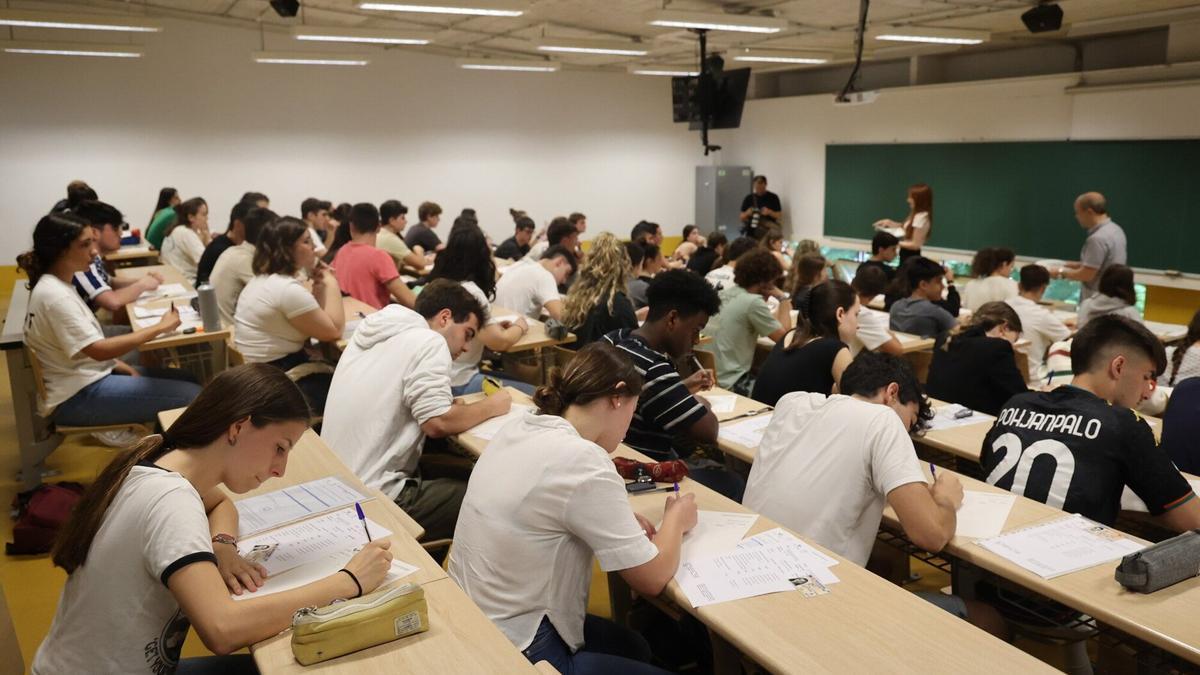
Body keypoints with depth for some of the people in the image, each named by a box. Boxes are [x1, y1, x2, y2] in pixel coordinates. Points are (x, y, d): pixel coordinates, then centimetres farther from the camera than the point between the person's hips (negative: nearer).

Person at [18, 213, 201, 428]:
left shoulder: (58, 286, 10)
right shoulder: (54, 295, -21)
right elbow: (98, 350, -25)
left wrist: (120, 366, 3)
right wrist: (160, 327, -21)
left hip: (88, 376, 10)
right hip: (76, 397, -10)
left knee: (187, 379, 10)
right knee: (191, 396, -17)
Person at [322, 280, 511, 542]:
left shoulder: (371, 332, 12)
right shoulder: (429, 342, -12)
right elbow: (437, 423, -19)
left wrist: (454, 403, 9)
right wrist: (491, 406, -3)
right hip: (375, 499, -9)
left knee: (460, 478, 19)